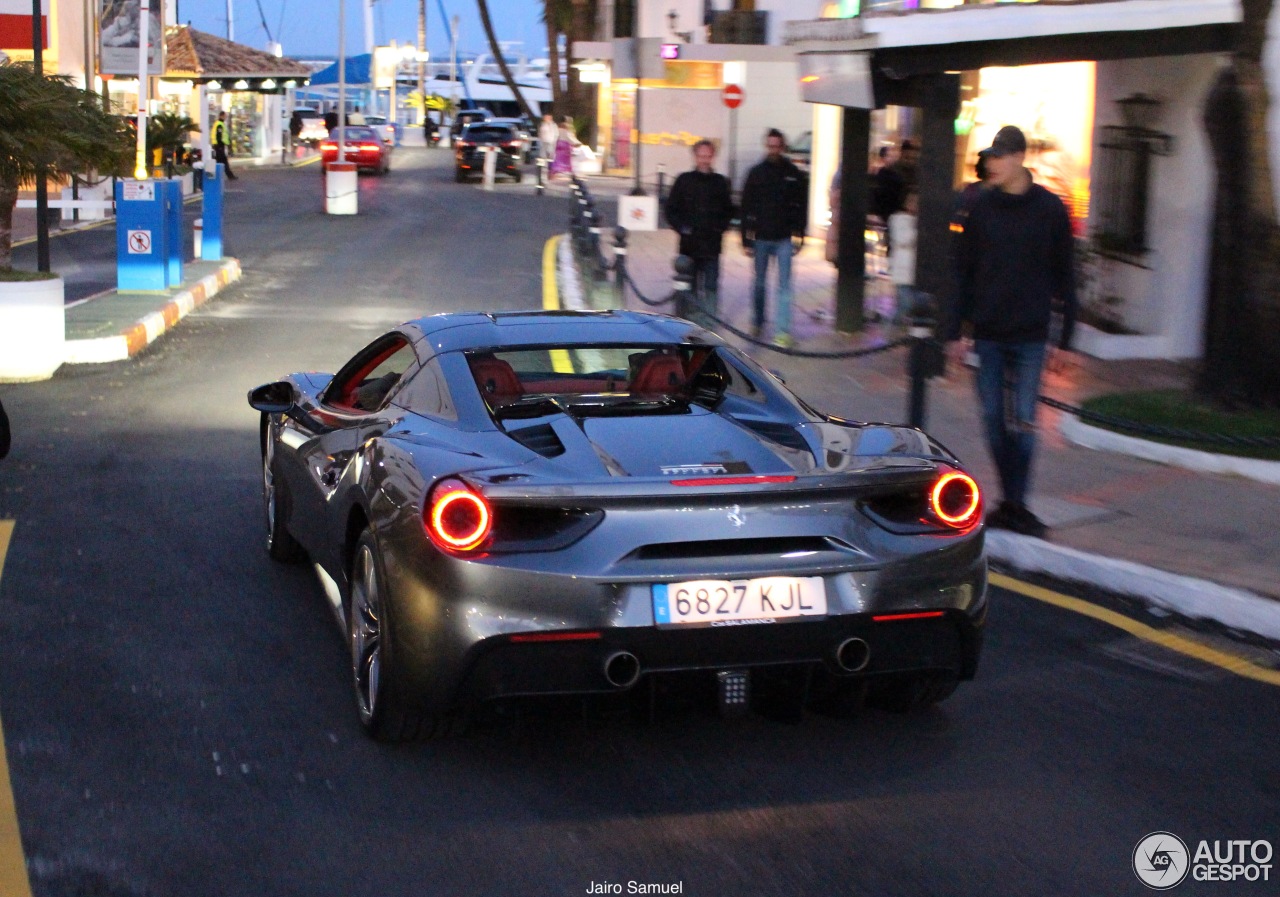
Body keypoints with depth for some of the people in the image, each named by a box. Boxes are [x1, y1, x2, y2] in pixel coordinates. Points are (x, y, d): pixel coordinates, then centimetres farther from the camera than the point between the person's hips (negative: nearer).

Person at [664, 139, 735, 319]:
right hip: (689, 244, 0)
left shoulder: (720, 182, 6)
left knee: (711, 287, -4)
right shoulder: (684, 181, 1)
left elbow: (729, 210, 16)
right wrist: (681, 227, -7)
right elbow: (671, 209, 5)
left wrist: (721, 226, 2)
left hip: (712, 246, 0)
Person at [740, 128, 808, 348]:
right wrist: (746, 240, 0)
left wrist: (798, 235, -3)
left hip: (784, 239, -1)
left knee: (784, 285, -6)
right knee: (759, 283, 12)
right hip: (760, 238, 1)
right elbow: (746, 208, 3)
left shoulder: (794, 174, 2)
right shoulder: (756, 173, 2)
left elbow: (802, 207, 4)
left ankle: (782, 331, -9)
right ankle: (758, 322, 29)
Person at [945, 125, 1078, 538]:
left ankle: (1015, 505, 0)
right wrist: (954, 330, 4)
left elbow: (1064, 276, 2)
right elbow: (964, 270, 7)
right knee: (994, 420, 5)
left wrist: (1065, 337, -1)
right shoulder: (982, 206, 4)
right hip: (987, 333, 3)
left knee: (1022, 423, -5)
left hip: (1030, 335, -3)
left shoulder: (1050, 209, -2)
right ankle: (1010, 501, 16)